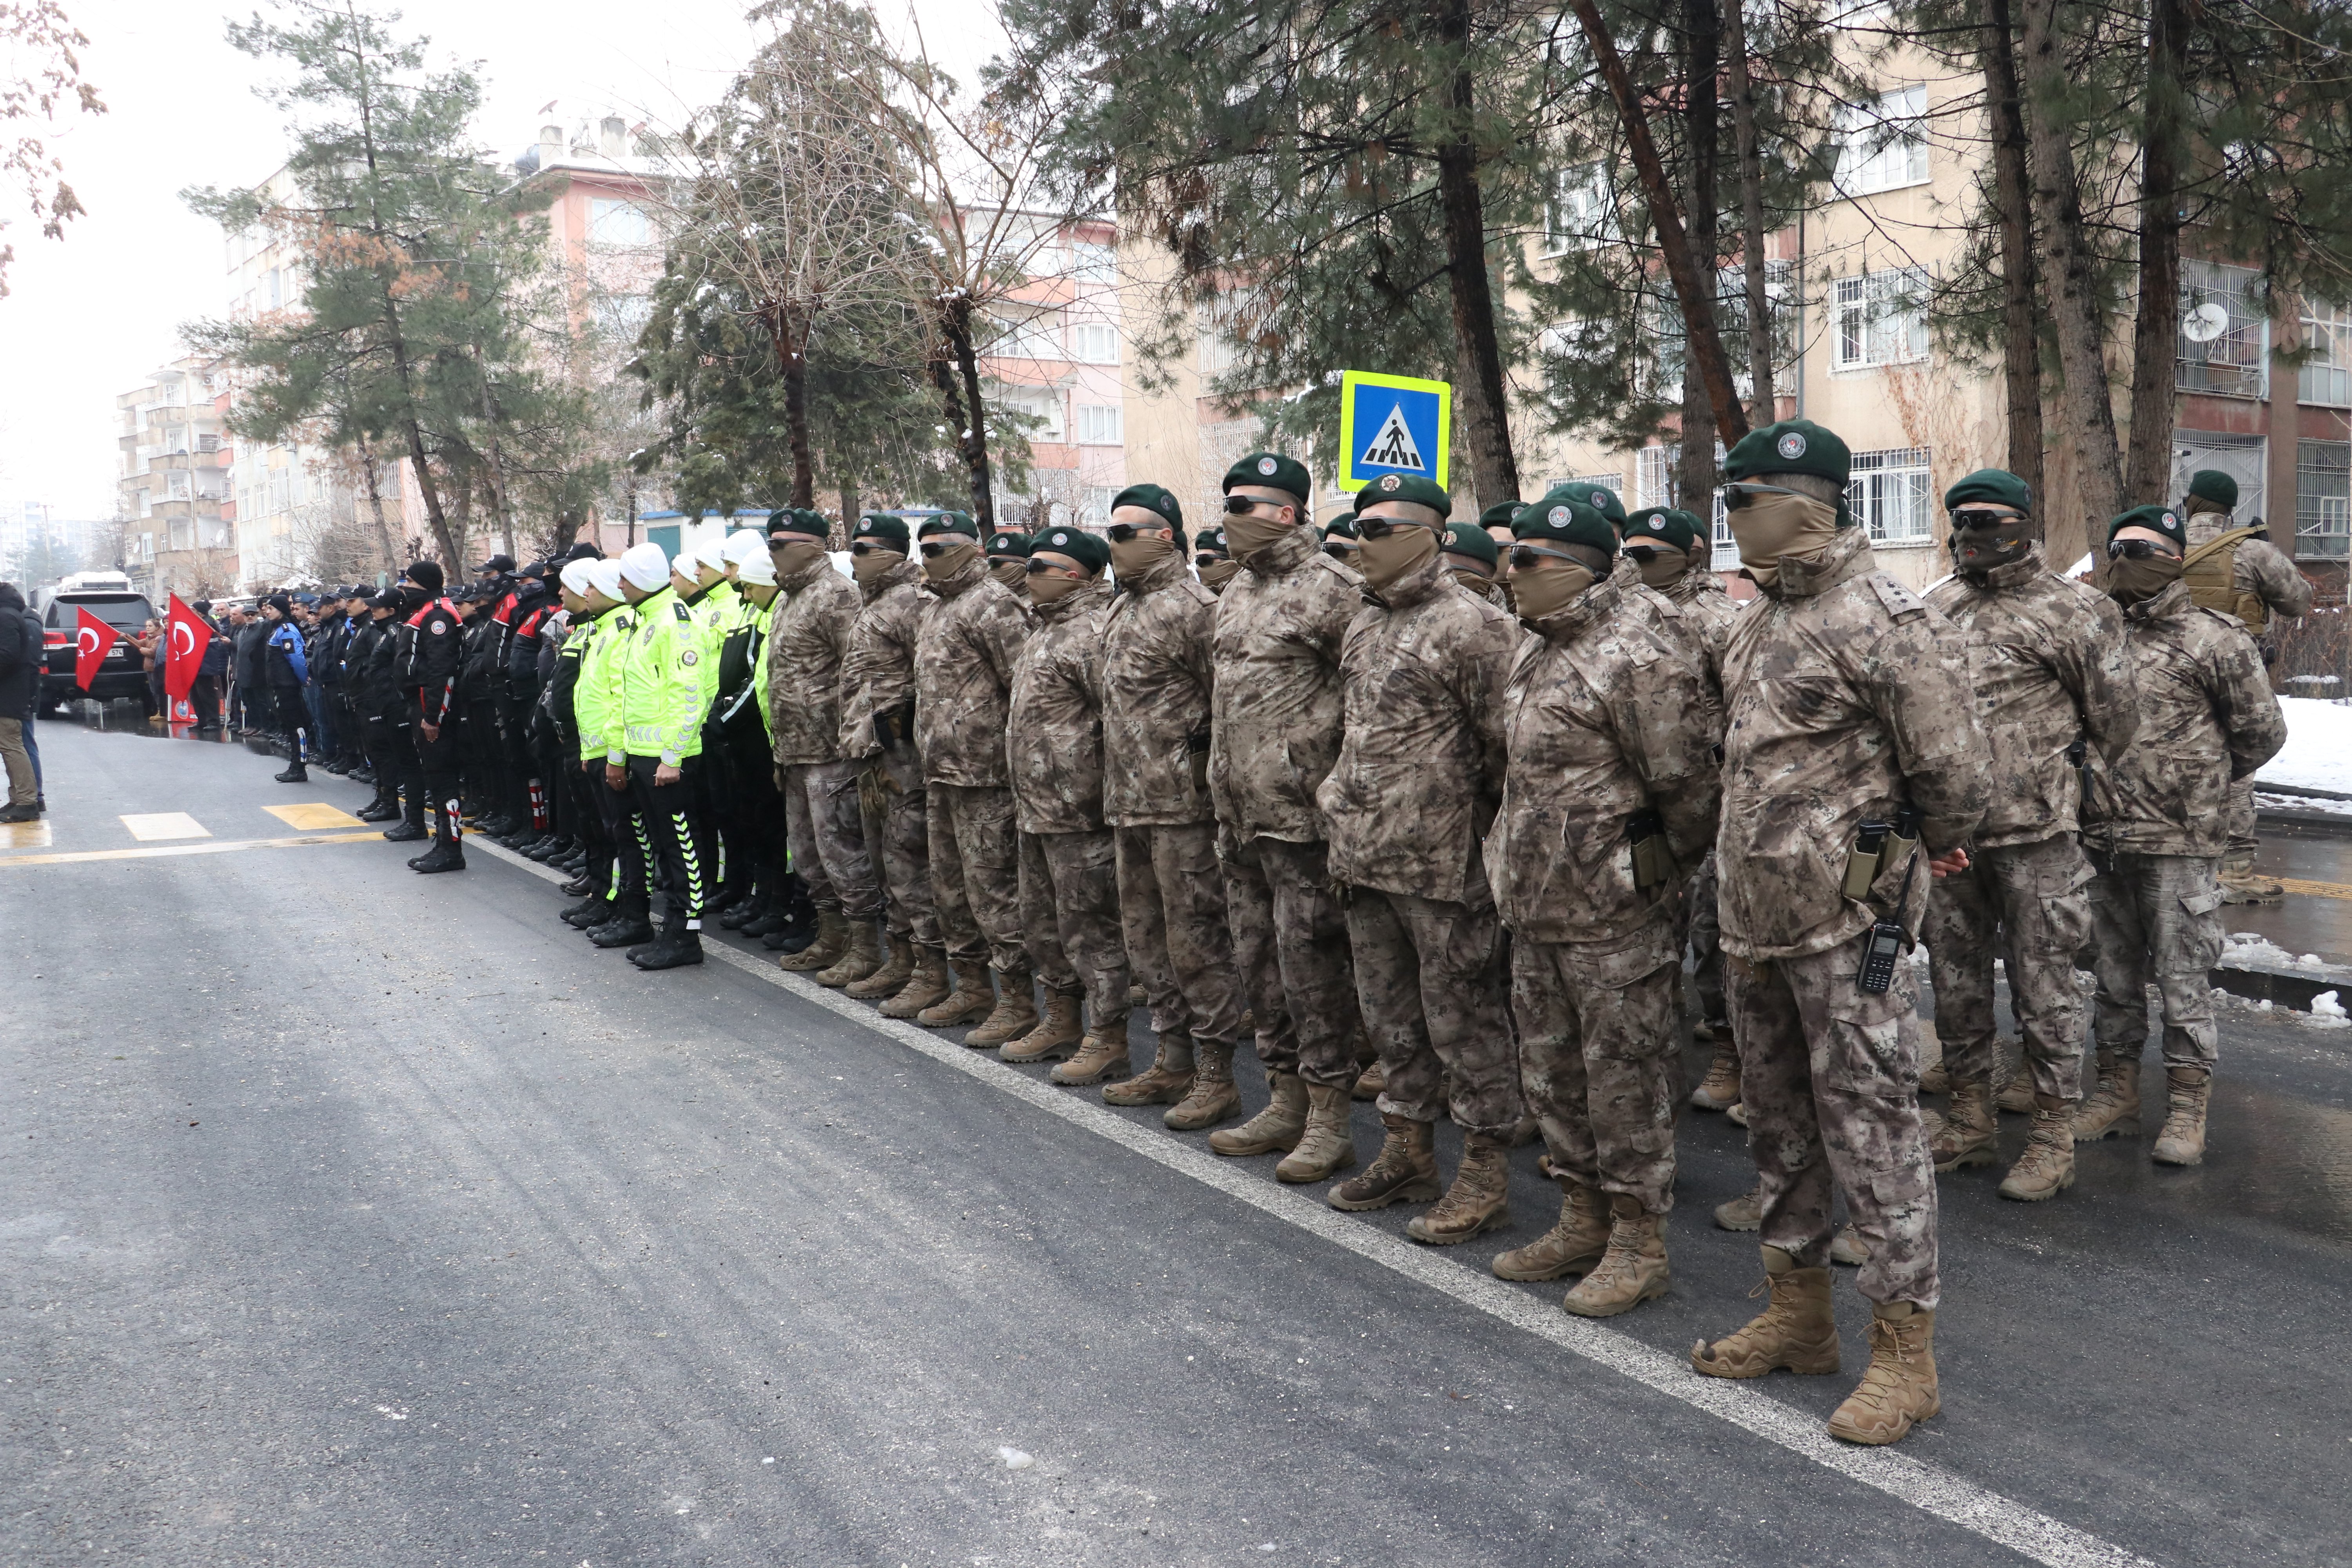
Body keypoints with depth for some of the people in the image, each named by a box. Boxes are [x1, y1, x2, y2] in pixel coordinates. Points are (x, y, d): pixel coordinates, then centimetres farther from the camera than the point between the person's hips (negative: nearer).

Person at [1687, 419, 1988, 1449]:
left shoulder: (1884, 620, -16)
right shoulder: (1764, 618, 13)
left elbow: (1951, 770, -14)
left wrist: (1920, 856, 1)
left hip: (1847, 919, -9)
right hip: (1756, 916, 9)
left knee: (1868, 1124, -3)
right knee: (1778, 1118, 17)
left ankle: (1904, 1350, 9)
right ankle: (1798, 1314, 32)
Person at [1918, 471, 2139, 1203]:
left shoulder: (2069, 610, -7)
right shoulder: (1937, 606, 9)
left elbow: (2115, 716, 0)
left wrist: (2065, 776, 8)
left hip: (2033, 837, -6)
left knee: (2042, 983, 2)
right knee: (1956, 978, 14)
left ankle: (2054, 1137, 14)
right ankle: (1970, 1120, 28)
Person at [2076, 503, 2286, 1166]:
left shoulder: (2212, 638, -6)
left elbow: (2263, 731, 2)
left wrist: (2202, 782, 9)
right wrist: (2103, 787, 10)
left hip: (2179, 844, -5)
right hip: (2104, 839, 5)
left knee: (2183, 980, 1)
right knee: (2115, 976, 14)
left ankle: (2187, 1110, 12)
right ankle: (2117, 1092, 25)